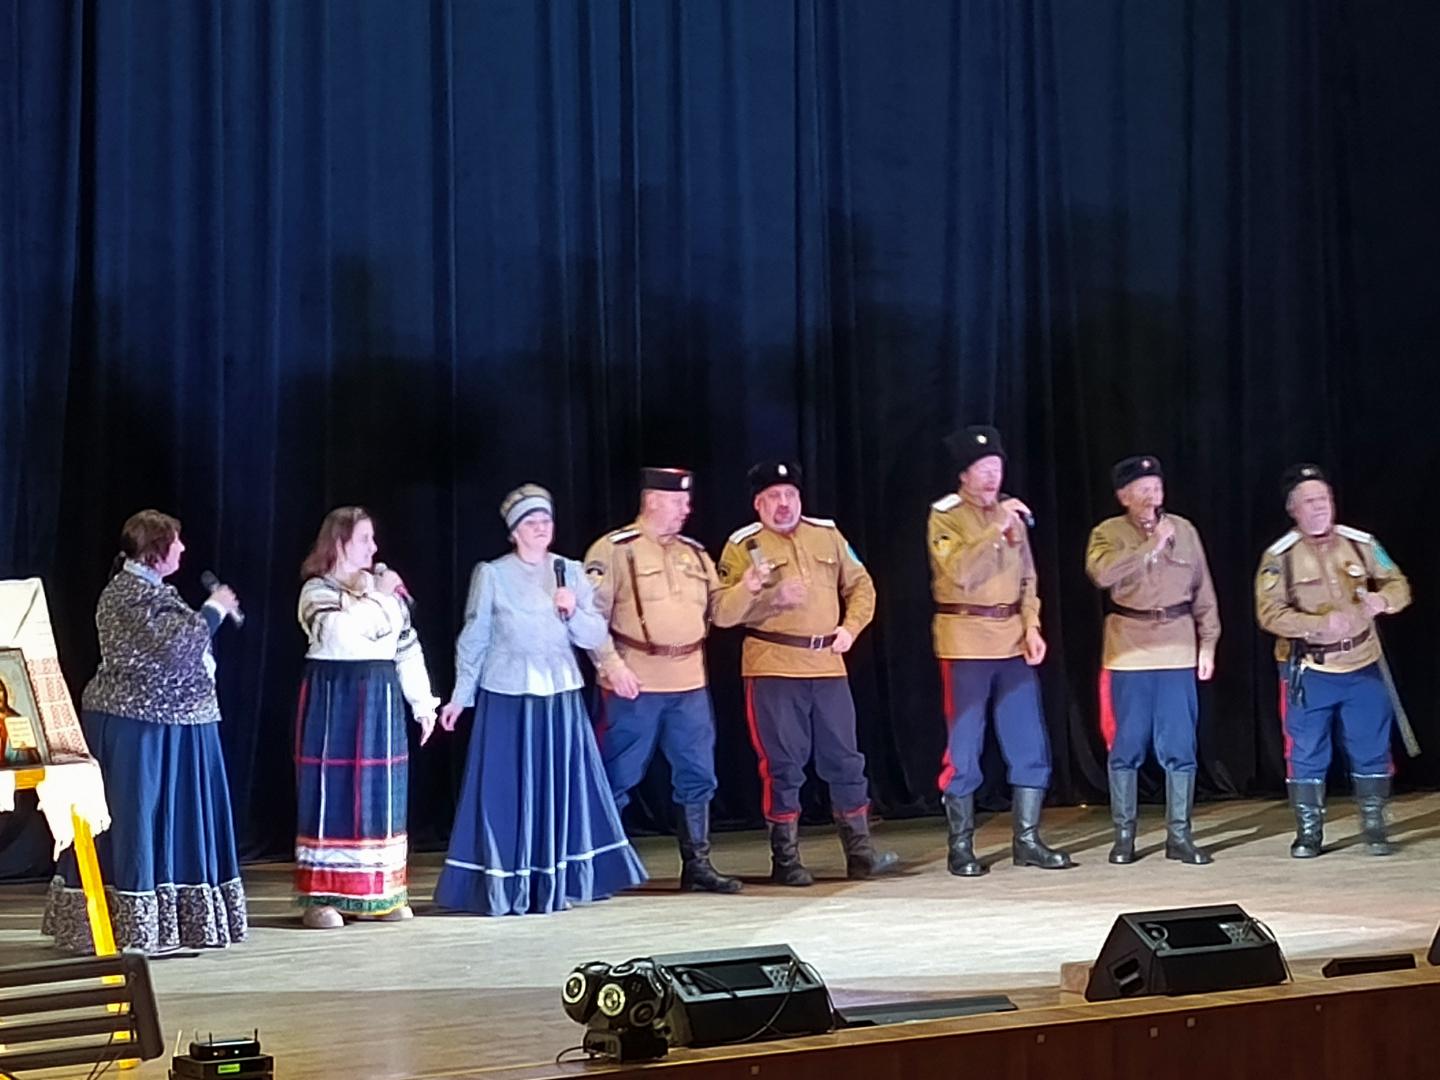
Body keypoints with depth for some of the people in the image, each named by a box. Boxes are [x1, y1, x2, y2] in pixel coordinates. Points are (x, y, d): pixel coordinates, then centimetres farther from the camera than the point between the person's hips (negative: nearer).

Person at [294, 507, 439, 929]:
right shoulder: (317, 590, -6)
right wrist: (372, 597, -17)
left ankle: (380, 892, 15)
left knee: (380, 793, 7)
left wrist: (423, 703, 11)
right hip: (334, 699, -5)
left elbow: (408, 646, 13)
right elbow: (339, 634, -26)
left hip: (381, 699, 5)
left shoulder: (385, 583, 11)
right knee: (333, 791, -4)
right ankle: (321, 896, 0)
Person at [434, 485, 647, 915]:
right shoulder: (491, 575, -1)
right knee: (506, 792, -3)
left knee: (563, 789, 5)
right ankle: (504, 889, 2)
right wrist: (460, 697, 1)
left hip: (561, 698, 3)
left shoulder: (571, 572, 7)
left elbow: (596, 636, 6)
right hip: (507, 697, -3)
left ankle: (558, 885, 14)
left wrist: (573, 612, -12)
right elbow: (474, 640, 2)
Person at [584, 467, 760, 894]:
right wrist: (612, 664, -18)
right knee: (617, 779, 0)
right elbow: (592, 614, -10)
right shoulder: (614, 550, -5)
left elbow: (718, 609, 15)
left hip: (689, 685, 6)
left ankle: (697, 864, 13)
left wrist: (746, 590, -4)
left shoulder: (694, 554, 14)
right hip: (635, 686, -6)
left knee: (696, 777, 6)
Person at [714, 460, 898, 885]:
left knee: (845, 760, 6)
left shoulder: (827, 535, 12)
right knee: (783, 765, -2)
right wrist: (749, 586, -24)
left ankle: (860, 852, 12)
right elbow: (723, 614, -7)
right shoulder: (743, 546, 0)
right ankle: (785, 858, 6)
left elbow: (860, 585, 20)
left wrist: (851, 627, 4)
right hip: (773, 670, -4)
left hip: (828, 667, 4)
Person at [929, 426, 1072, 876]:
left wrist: (1032, 626, 1)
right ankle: (961, 846, 6)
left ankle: (1027, 840, 11)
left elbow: (1027, 578, 15)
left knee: (1030, 746, 4)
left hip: (1013, 643, 5)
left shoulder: (1011, 512, 12)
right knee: (963, 751, -1)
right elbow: (961, 572, -21)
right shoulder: (945, 516, -5)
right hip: (966, 644, -5)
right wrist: (997, 528, -22)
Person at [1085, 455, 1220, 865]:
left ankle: (1179, 836, 7)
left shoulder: (1184, 530, 7)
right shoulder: (1108, 533, -2)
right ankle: (1124, 836, 11)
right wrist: (1151, 546, -22)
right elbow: (1102, 573, -23)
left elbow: (1203, 590, 10)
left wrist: (1208, 642, 5)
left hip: (1178, 654, 2)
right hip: (1128, 656, -2)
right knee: (1126, 748, 3)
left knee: (1179, 749, 1)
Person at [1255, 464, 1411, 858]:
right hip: (1308, 673, -2)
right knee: (1306, 755, 3)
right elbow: (1270, 613, -14)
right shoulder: (1279, 557, -7)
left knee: (1371, 751, 5)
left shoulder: (1361, 544, 2)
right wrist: (1320, 625, -27)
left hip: (1364, 668, 2)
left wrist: (1382, 599, -20)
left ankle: (1375, 827, 18)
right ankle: (1308, 832, 14)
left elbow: (1398, 585, 5)